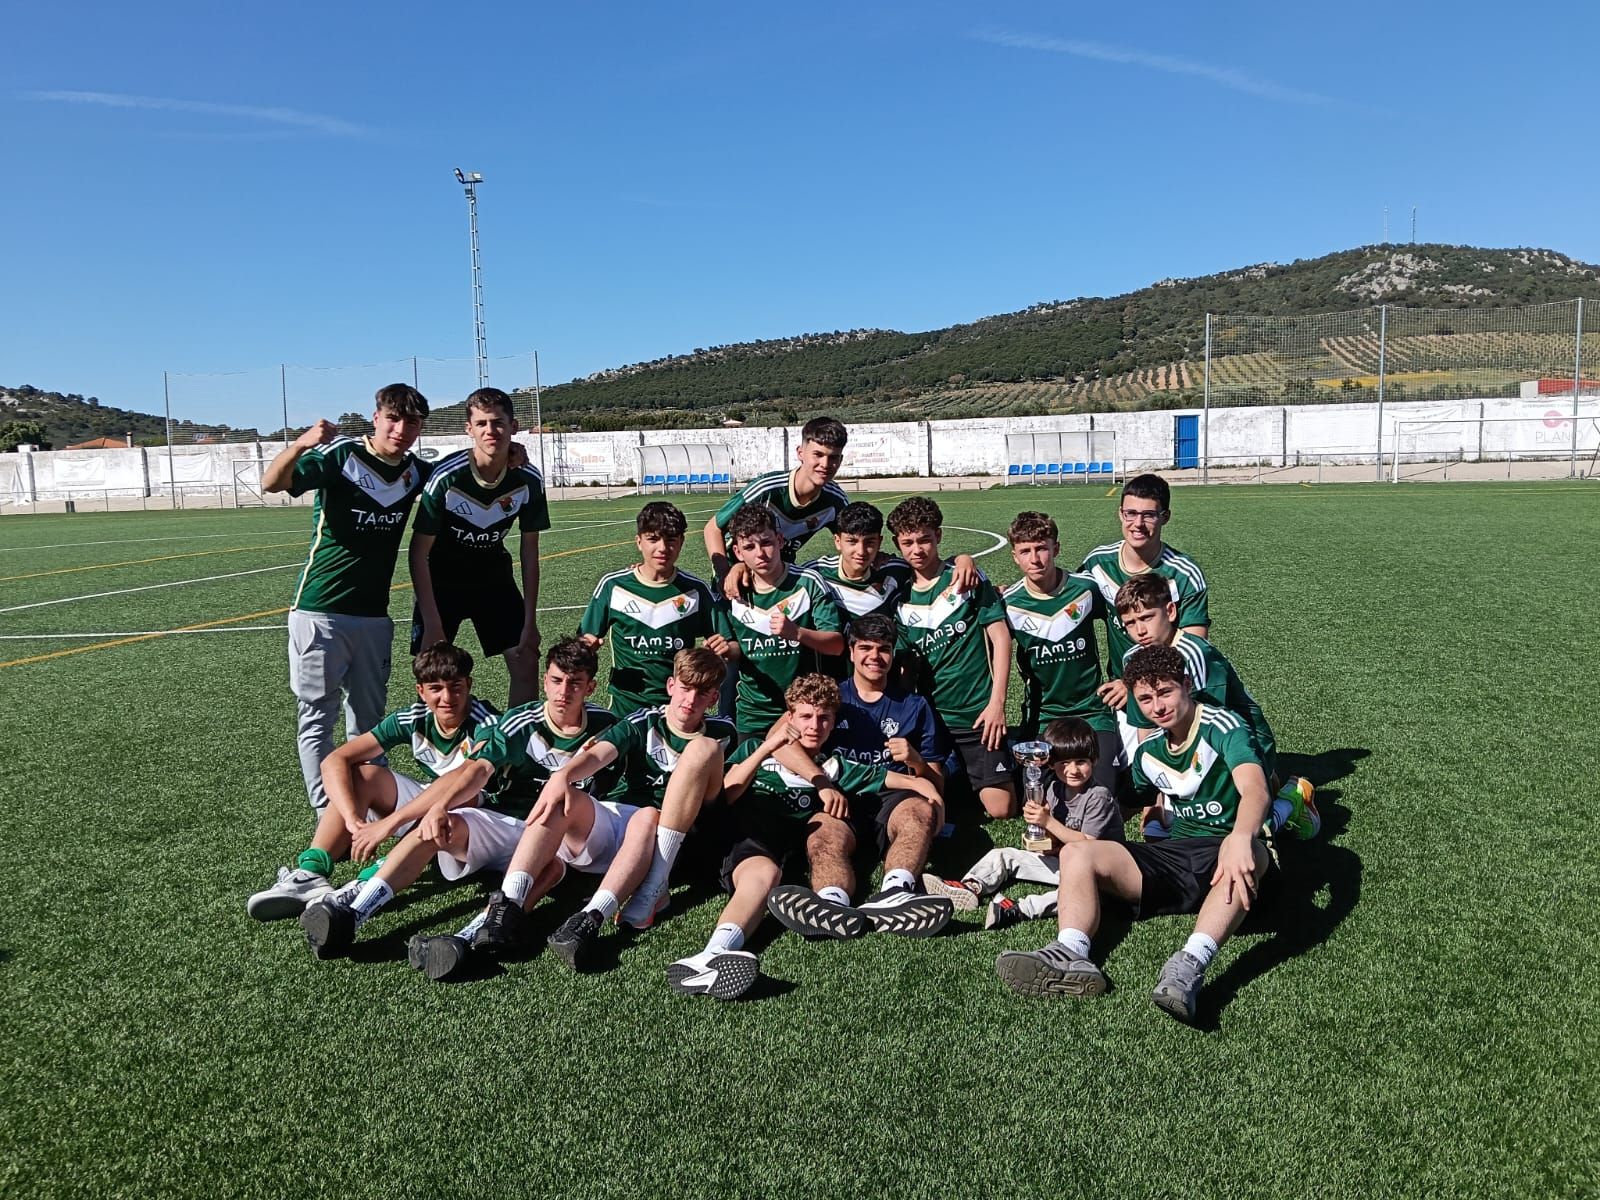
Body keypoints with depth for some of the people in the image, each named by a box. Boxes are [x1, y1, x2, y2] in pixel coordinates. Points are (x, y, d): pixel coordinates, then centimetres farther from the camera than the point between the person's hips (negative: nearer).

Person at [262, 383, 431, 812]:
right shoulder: (340, 455, -11)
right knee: (318, 717, 0)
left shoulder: (417, 471, 4)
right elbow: (271, 483, -23)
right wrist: (300, 445, -44)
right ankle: (327, 814, 4)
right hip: (319, 612, -5)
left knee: (369, 720, 11)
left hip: (374, 616, 5)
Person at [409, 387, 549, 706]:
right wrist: (432, 625, -21)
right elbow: (419, 553, -18)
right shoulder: (446, 476, -25)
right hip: (441, 579, -3)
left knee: (526, 664, -3)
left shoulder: (529, 479, -16)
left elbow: (529, 552, -5)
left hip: (494, 577, 3)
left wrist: (530, 621, -7)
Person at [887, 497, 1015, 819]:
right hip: (929, 718, 3)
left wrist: (997, 702, -10)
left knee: (1002, 809, -4)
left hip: (978, 713, -3)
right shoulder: (901, 598, 7)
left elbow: (1001, 637, -4)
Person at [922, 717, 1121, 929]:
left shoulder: (1098, 796, -16)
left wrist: (1048, 821, -24)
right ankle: (970, 888, -20)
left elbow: (1087, 845, -20)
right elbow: (1050, 841, 4)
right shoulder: (1054, 789, 4)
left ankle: (1021, 910, -49)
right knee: (1002, 856, 3)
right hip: (1059, 861, 7)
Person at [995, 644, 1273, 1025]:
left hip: (1224, 859, -6)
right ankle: (1071, 956, -37)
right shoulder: (1148, 751, 11)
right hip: (1175, 854, 6)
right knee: (1076, 852, -12)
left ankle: (1192, 964, -56)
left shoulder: (1222, 727, -9)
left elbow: (1254, 789, -28)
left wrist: (1240, 837, -50)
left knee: (1250, 853, -41)